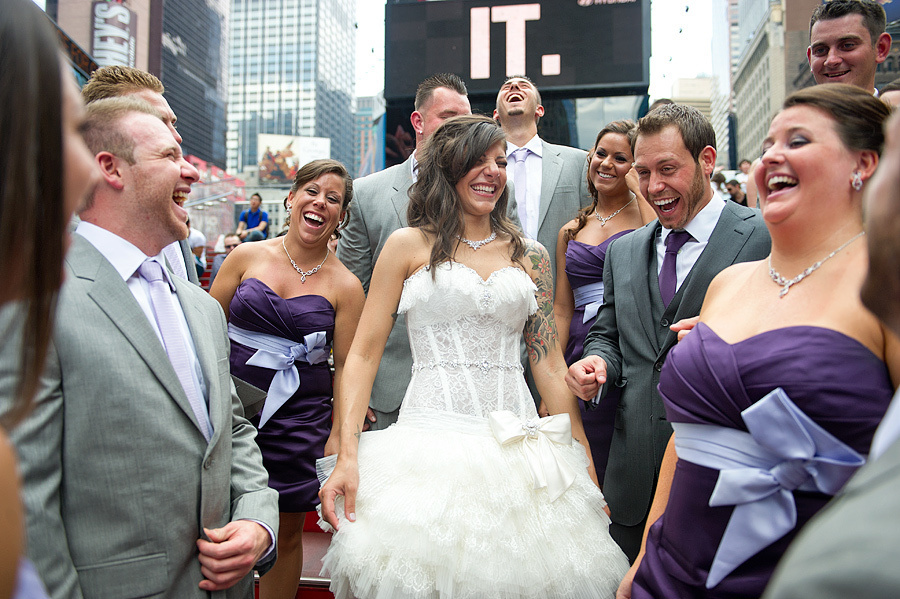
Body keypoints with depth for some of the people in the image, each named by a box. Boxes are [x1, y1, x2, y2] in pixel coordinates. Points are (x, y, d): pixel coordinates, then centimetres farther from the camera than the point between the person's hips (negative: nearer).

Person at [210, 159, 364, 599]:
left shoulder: (344, 286, -3)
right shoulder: (247, 257, 1)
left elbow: (347, 365, -1)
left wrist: (339, 438, -3)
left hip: (299, 419, -1)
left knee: (287, 530, 12)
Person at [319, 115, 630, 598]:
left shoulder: (530, 256, 11)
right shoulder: (409, 245, 4)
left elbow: (549, 364, 11)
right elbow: (363, 354, 1)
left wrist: (584, 464, 8)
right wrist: (347, 456, -9)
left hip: (518, 445, 3)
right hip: (430, 443, -2)